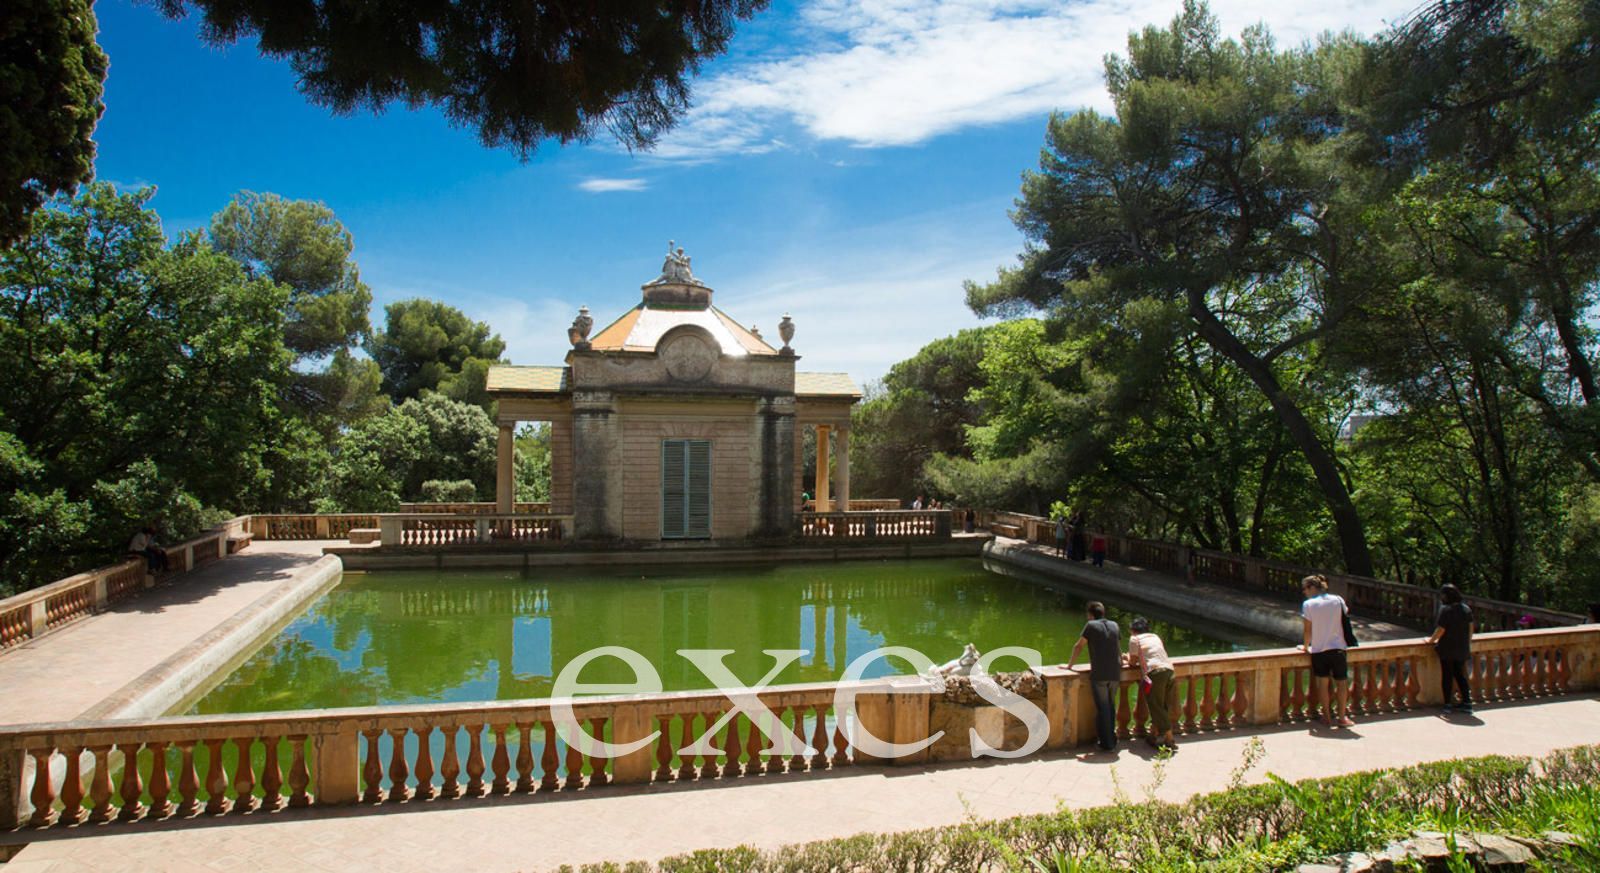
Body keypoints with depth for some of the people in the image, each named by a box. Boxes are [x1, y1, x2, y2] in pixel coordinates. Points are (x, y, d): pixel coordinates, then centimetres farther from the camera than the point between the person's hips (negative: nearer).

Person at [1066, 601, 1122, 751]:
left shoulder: (1091, 625, -3)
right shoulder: (1114, 625, 11)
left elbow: (1078, 646, -1)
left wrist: (1069, 664, 8)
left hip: (1099, 674, -5)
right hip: (1115, 673, 5)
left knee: (1102, 708, 2)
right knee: (1111, 707, 17)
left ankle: (1107, 744, 4)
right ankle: (1112, 740, 22)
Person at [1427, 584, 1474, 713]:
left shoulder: (1445, 610, -16)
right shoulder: (1466, 609, 3)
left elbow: (1440, 630, -17)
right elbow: (1470, 628, 8)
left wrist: (1431, 640, -1)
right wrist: (1468, 644, 19)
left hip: (1447, 649, -6)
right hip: (1462, 649, 6)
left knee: (1447, 676, 4)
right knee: (1460, 675, 15)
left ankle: (1448, 704, 7)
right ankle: (1467, 702, 13)